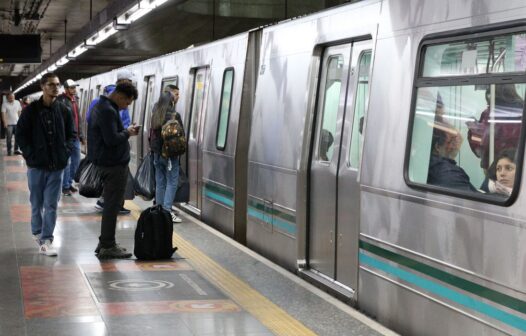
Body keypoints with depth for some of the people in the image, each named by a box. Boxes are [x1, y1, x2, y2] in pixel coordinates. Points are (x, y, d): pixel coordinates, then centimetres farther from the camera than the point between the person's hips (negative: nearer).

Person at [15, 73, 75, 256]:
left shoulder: (63, 110, 2)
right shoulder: (31, 110, -5)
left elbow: (71, 135, 11)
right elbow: (20, 134, -1)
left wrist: (66, 152, -2)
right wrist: (30, 155, -8)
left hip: (57, 166, 1)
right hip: (36, 165, -1)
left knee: (51, 205, 0)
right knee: (37, 203, 11)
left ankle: (46, 240, 3)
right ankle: (38, 233, 30)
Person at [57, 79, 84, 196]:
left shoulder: (75, 99, 13)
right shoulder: (61, 100, -13)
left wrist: (81, 134, 18)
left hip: (75, 136, 8)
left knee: (76, 161, 14)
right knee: (66, 162, -1)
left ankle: (69, 182, 28)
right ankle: (65, 186, 8)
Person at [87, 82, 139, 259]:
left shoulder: (101, 106, 15)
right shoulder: (108, 111, -19)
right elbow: (111, 139, -25)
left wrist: (125, 131, 9)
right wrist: (127, 133, -9)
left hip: (106, 162, 11)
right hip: (114, 164, -11)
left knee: (110, 204, 16)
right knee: (112, 206, -4)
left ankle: (105, 243, 22)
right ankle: (108, 246, 1)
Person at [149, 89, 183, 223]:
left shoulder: (155, 115, 6)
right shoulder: (174, 116, -13)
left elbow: (151, 133, 11)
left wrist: (153, 148, 16)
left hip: (157, 153, 6)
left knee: (160, 182, 12)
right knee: (172, 182, -3)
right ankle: (167, 211, -10)